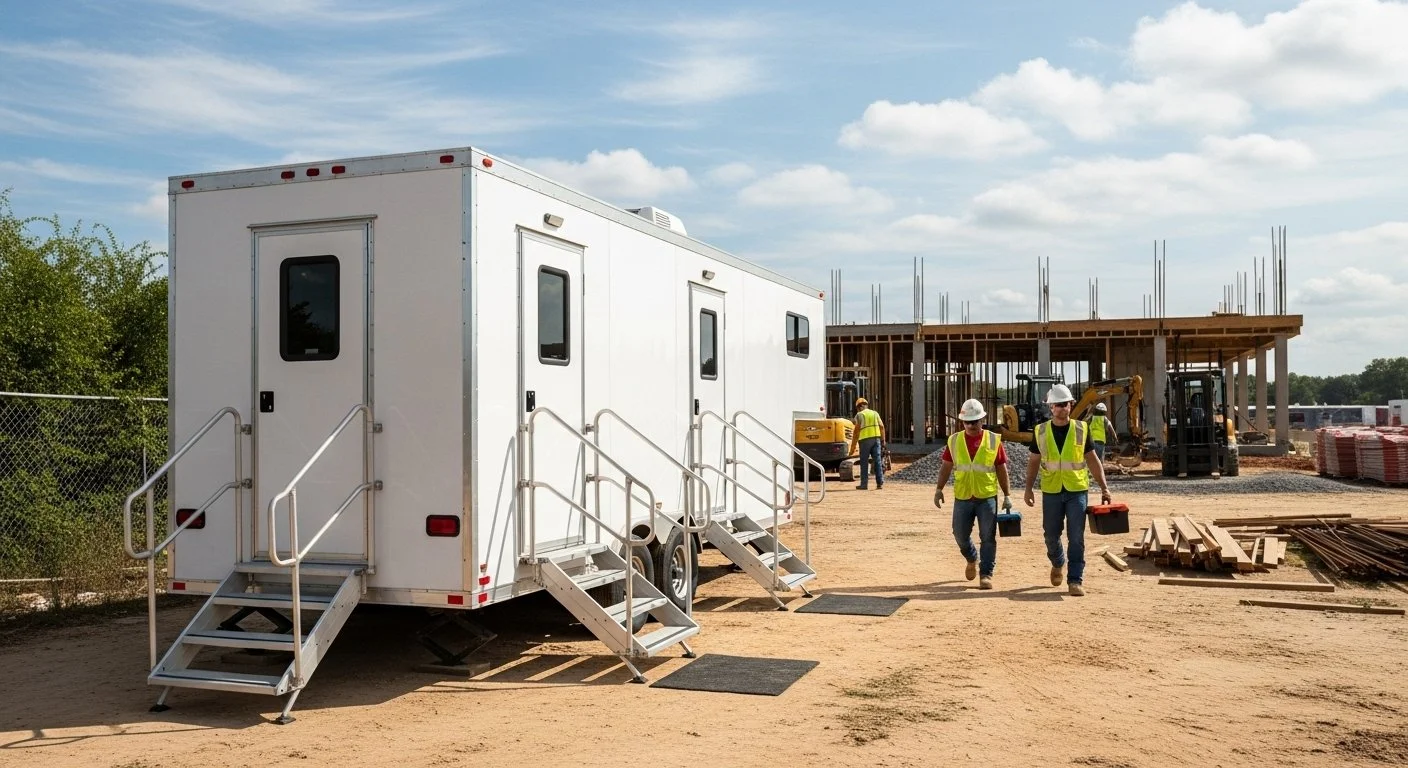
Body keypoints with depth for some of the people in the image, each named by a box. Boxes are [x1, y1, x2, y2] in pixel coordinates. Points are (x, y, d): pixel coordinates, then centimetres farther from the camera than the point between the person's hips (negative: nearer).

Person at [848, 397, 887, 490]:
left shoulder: (859, 415, 2)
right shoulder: (875, 413, 15)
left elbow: (856, 430, -5)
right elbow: (882, 427, 6)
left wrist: (853, 446, -4)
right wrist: (883, 440, 8)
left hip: (865, 440, -4)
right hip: (876, 439, 4)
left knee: (864, 463, 1)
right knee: (878, 461, 4)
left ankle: (864, 484, 1)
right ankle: (880, 483, 0)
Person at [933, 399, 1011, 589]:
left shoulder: (994, 440, 0)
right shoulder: (954, 440, 4)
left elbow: (1001, 469, 2)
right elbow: (946, 466, 7)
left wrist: (1007, 495, 1)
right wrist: (939, 489, -2)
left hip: (987, 497, -2)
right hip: (962, 497, 2)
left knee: (988, 538, -1)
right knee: (960, 535, 9)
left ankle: (986, 574, 9)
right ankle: (972, 559, 38)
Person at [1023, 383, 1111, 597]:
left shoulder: (1081, 429, 1)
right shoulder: (1041, 431, 2)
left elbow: (1092, 460, 5)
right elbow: (1034, 461, 8)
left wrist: (1104, 487, 0)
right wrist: (1028, 488, 1)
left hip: (1077, 490, -1)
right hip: (1051, 491, 1)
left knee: (1076, 537, -4)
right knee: (1051, 535, 9)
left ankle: (1076, 580, 3)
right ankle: (1057, 563, 39)